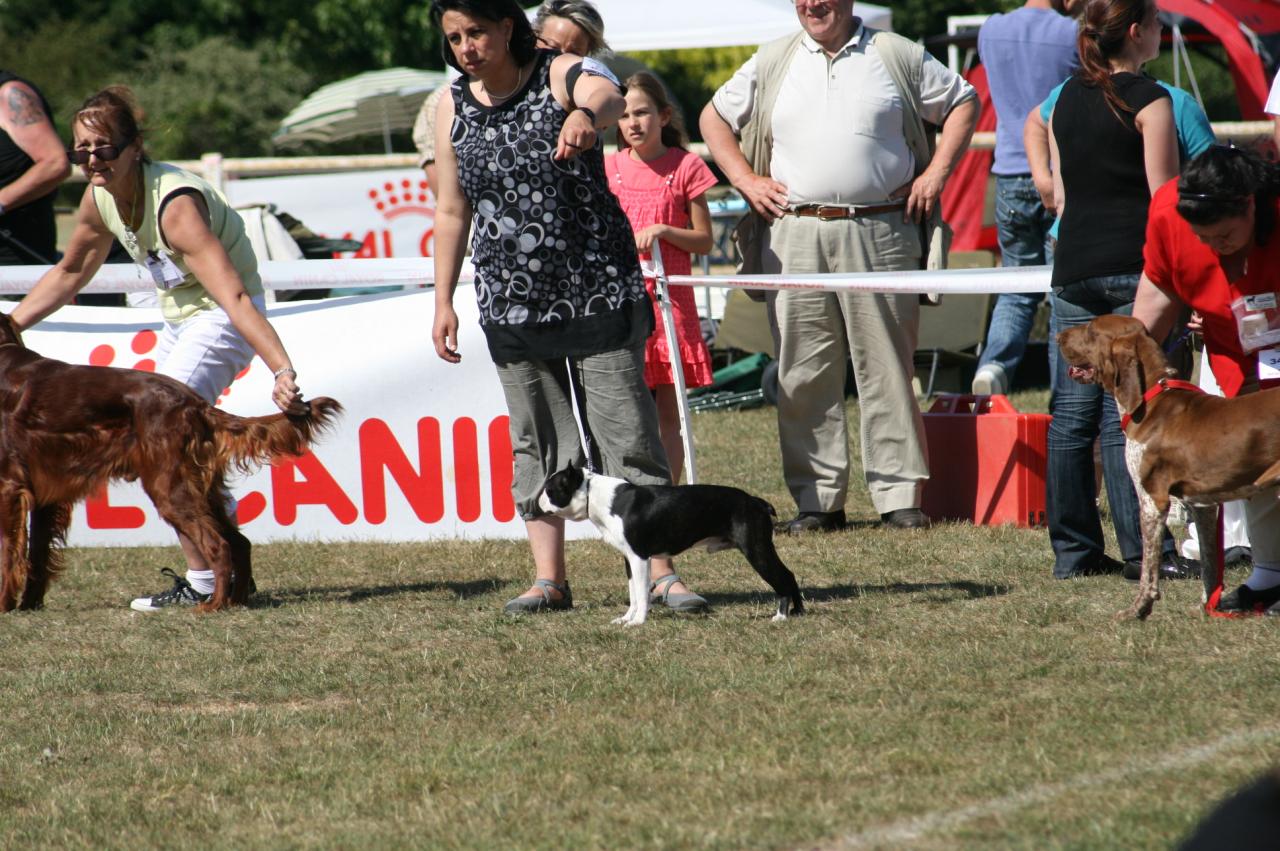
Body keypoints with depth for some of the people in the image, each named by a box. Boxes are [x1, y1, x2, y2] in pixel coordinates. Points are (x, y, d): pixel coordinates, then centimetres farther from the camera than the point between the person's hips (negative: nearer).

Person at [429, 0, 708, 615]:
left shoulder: (564, 76, -7)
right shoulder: (453, 109, 5)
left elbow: (609, 97, -33)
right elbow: (452, 212, 12)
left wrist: (586, 115, -57)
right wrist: (443, 302, 8)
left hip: (597, 289, -4)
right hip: (511, 304, 4)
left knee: (628, 435, -4)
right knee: (536, 445, 5)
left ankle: (661, 573, -3)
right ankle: (549, 579, 9)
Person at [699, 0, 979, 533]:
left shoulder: (896, 56, 7)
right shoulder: (772, 63, 12)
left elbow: (963, 103, 15)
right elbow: (715, 118, 21)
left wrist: (936, 173, 5)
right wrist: (746, 180, 8)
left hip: (879, 233, -2)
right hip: (795, 236, 2)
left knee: (886, 367, -2)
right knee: (805, 372, 0)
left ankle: (898, 495, 2)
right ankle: (817, 499, 5)